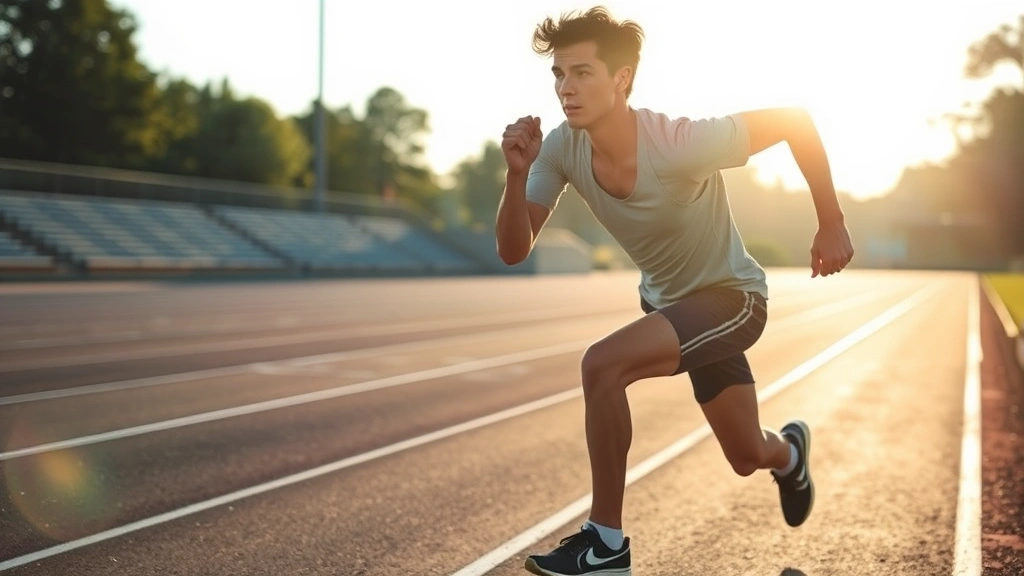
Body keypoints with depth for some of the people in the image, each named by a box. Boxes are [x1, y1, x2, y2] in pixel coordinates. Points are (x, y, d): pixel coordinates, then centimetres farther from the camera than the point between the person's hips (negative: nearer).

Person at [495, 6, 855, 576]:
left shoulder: (681, 143, -33)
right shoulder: (562, 149, -17)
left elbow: (795, 119, -22)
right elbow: (515, 251, -15)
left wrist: (832, 225, -18)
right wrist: (518, 173, -31)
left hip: (732, 295, -6)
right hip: (666, 300, 6)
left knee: (601, 364, -30)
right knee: (748, 458, 17)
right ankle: (790, 450, 57)